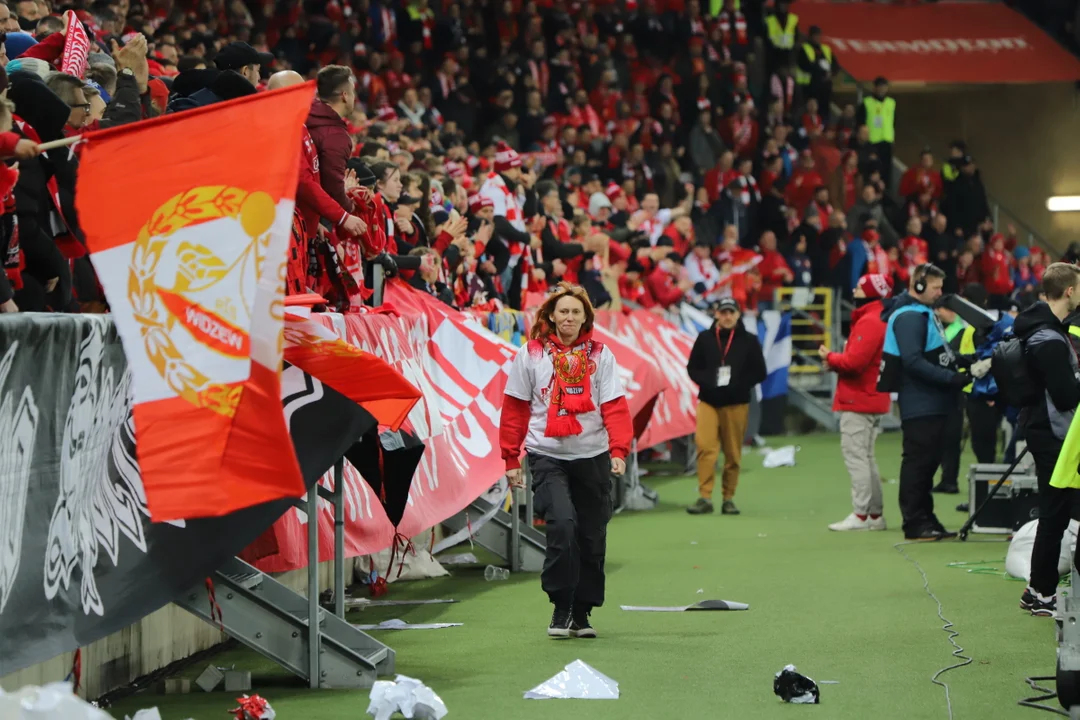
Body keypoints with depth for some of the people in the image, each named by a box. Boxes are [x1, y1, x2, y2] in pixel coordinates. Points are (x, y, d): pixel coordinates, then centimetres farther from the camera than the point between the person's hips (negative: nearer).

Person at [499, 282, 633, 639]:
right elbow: (515, 408, 6)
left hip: (592, 457, 2)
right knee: (562, 523, -21)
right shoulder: (531, 354, 2)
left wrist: (618, 450, -15)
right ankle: (561, 608, -10)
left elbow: (614, 406, -2)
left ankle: (582, 612, 21)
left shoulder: (600, 355, 5)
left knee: (592, 535, 7)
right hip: (547, 457, -2)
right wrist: (511, 459, 4)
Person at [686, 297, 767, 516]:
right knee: (705, 447, -13)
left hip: (736, 404, 0)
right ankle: (705, 497, -13)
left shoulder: (749, 341, 3)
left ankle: (728, 498, 13)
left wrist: (738, 384, -12)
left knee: (733, 453, 3)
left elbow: (759, 373, 3)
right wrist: (707, 382, -10)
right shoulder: (705, 338, 6)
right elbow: (693, 367, 9)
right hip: (708, 401, 0)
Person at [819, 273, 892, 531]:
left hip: (858, 403, -11)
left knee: (855, 456, -8)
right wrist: (837, 361, 3)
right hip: (872, 401, 11)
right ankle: (875, 514, 18)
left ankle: (860, 515, -8)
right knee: (866, 458, 15)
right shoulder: (881, 320, 16)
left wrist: (830, 357, -6)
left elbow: (854, 361, -24)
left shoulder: (869, 322, -17)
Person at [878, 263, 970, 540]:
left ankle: (925, 520, 18)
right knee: (917, 462, -6)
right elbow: (913, 362, -22)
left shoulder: (924, 313, 18)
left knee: (927, 462, 13)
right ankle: (915, 523, -3)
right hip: (919, 405, -10)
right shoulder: (908, 316, -13)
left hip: (934, 403, 10)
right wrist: (952, 378, -23)